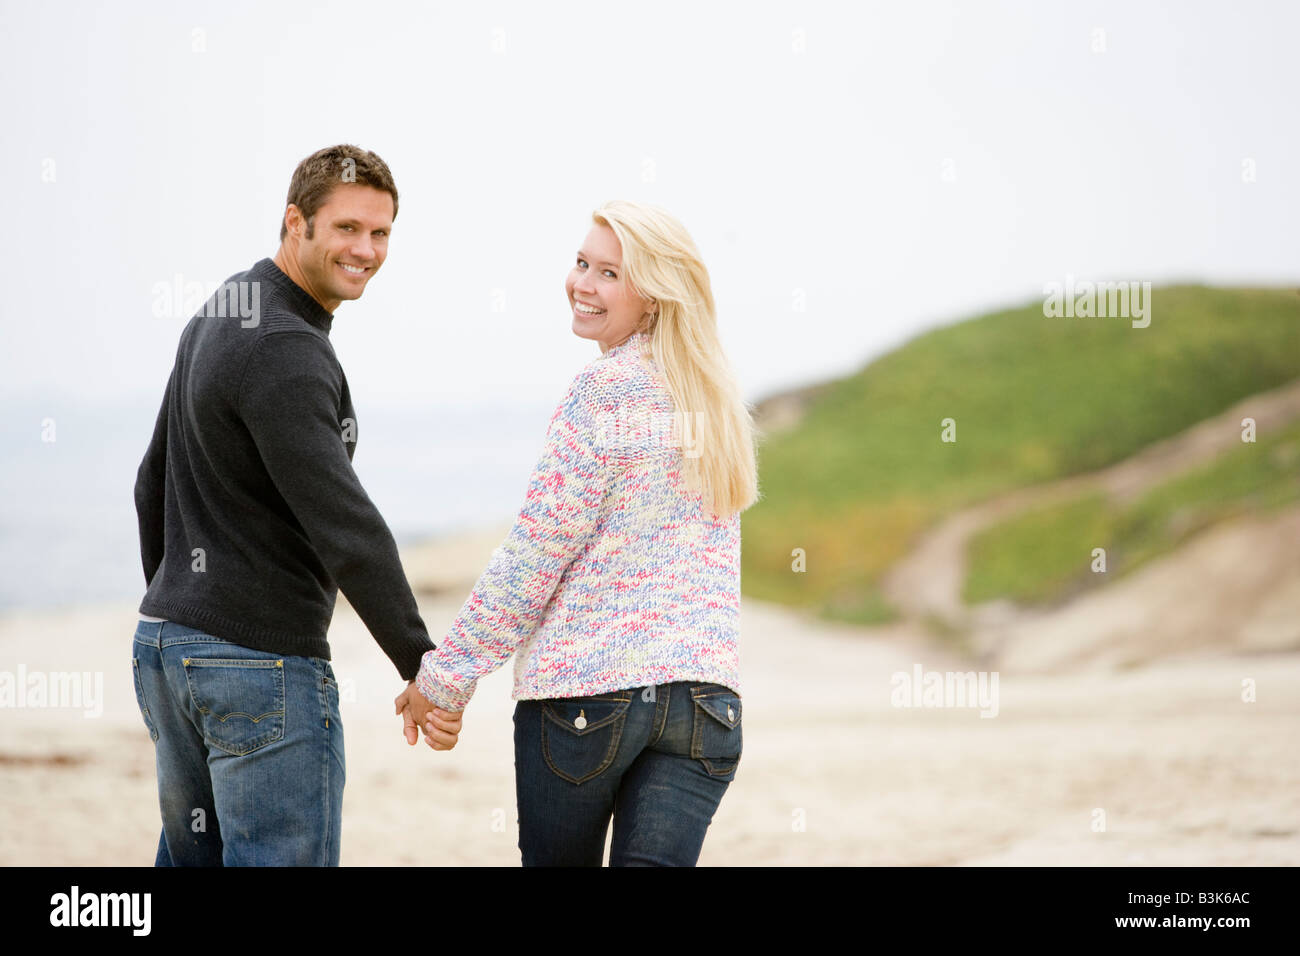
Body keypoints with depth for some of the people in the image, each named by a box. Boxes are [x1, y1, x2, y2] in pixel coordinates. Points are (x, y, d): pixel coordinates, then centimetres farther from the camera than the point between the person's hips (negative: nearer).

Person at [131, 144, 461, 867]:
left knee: (192, 856, 16)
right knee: (284, 860, -5)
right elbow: (343, 525, -24)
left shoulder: (215, 319, 13)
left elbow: (156, 485, 22)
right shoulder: (285, 353, -19)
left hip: (169, 644, 10)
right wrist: (424, 668, -20)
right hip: (262, 660, -10)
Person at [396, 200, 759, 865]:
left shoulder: (606, 388, -8)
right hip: (705, 696, 6)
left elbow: (535, 554, -9)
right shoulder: (718, 399, 14)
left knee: (556, 860, 11)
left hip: (585, 687, -5)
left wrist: (445, 675, -2)